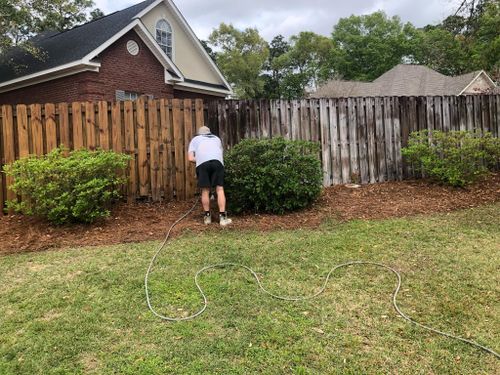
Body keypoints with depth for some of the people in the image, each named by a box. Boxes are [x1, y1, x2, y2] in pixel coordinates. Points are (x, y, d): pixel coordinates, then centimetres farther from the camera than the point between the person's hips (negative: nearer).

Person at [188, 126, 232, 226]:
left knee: (205, 190, 8)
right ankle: (222, 217, -2)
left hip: (203, 163, -1)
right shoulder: (216, 138, 39)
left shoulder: (195, 139, 31)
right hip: (217, 161, 1)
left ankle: (207, 216, 16)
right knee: (220, 189, 2)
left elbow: (191, 158, 17)